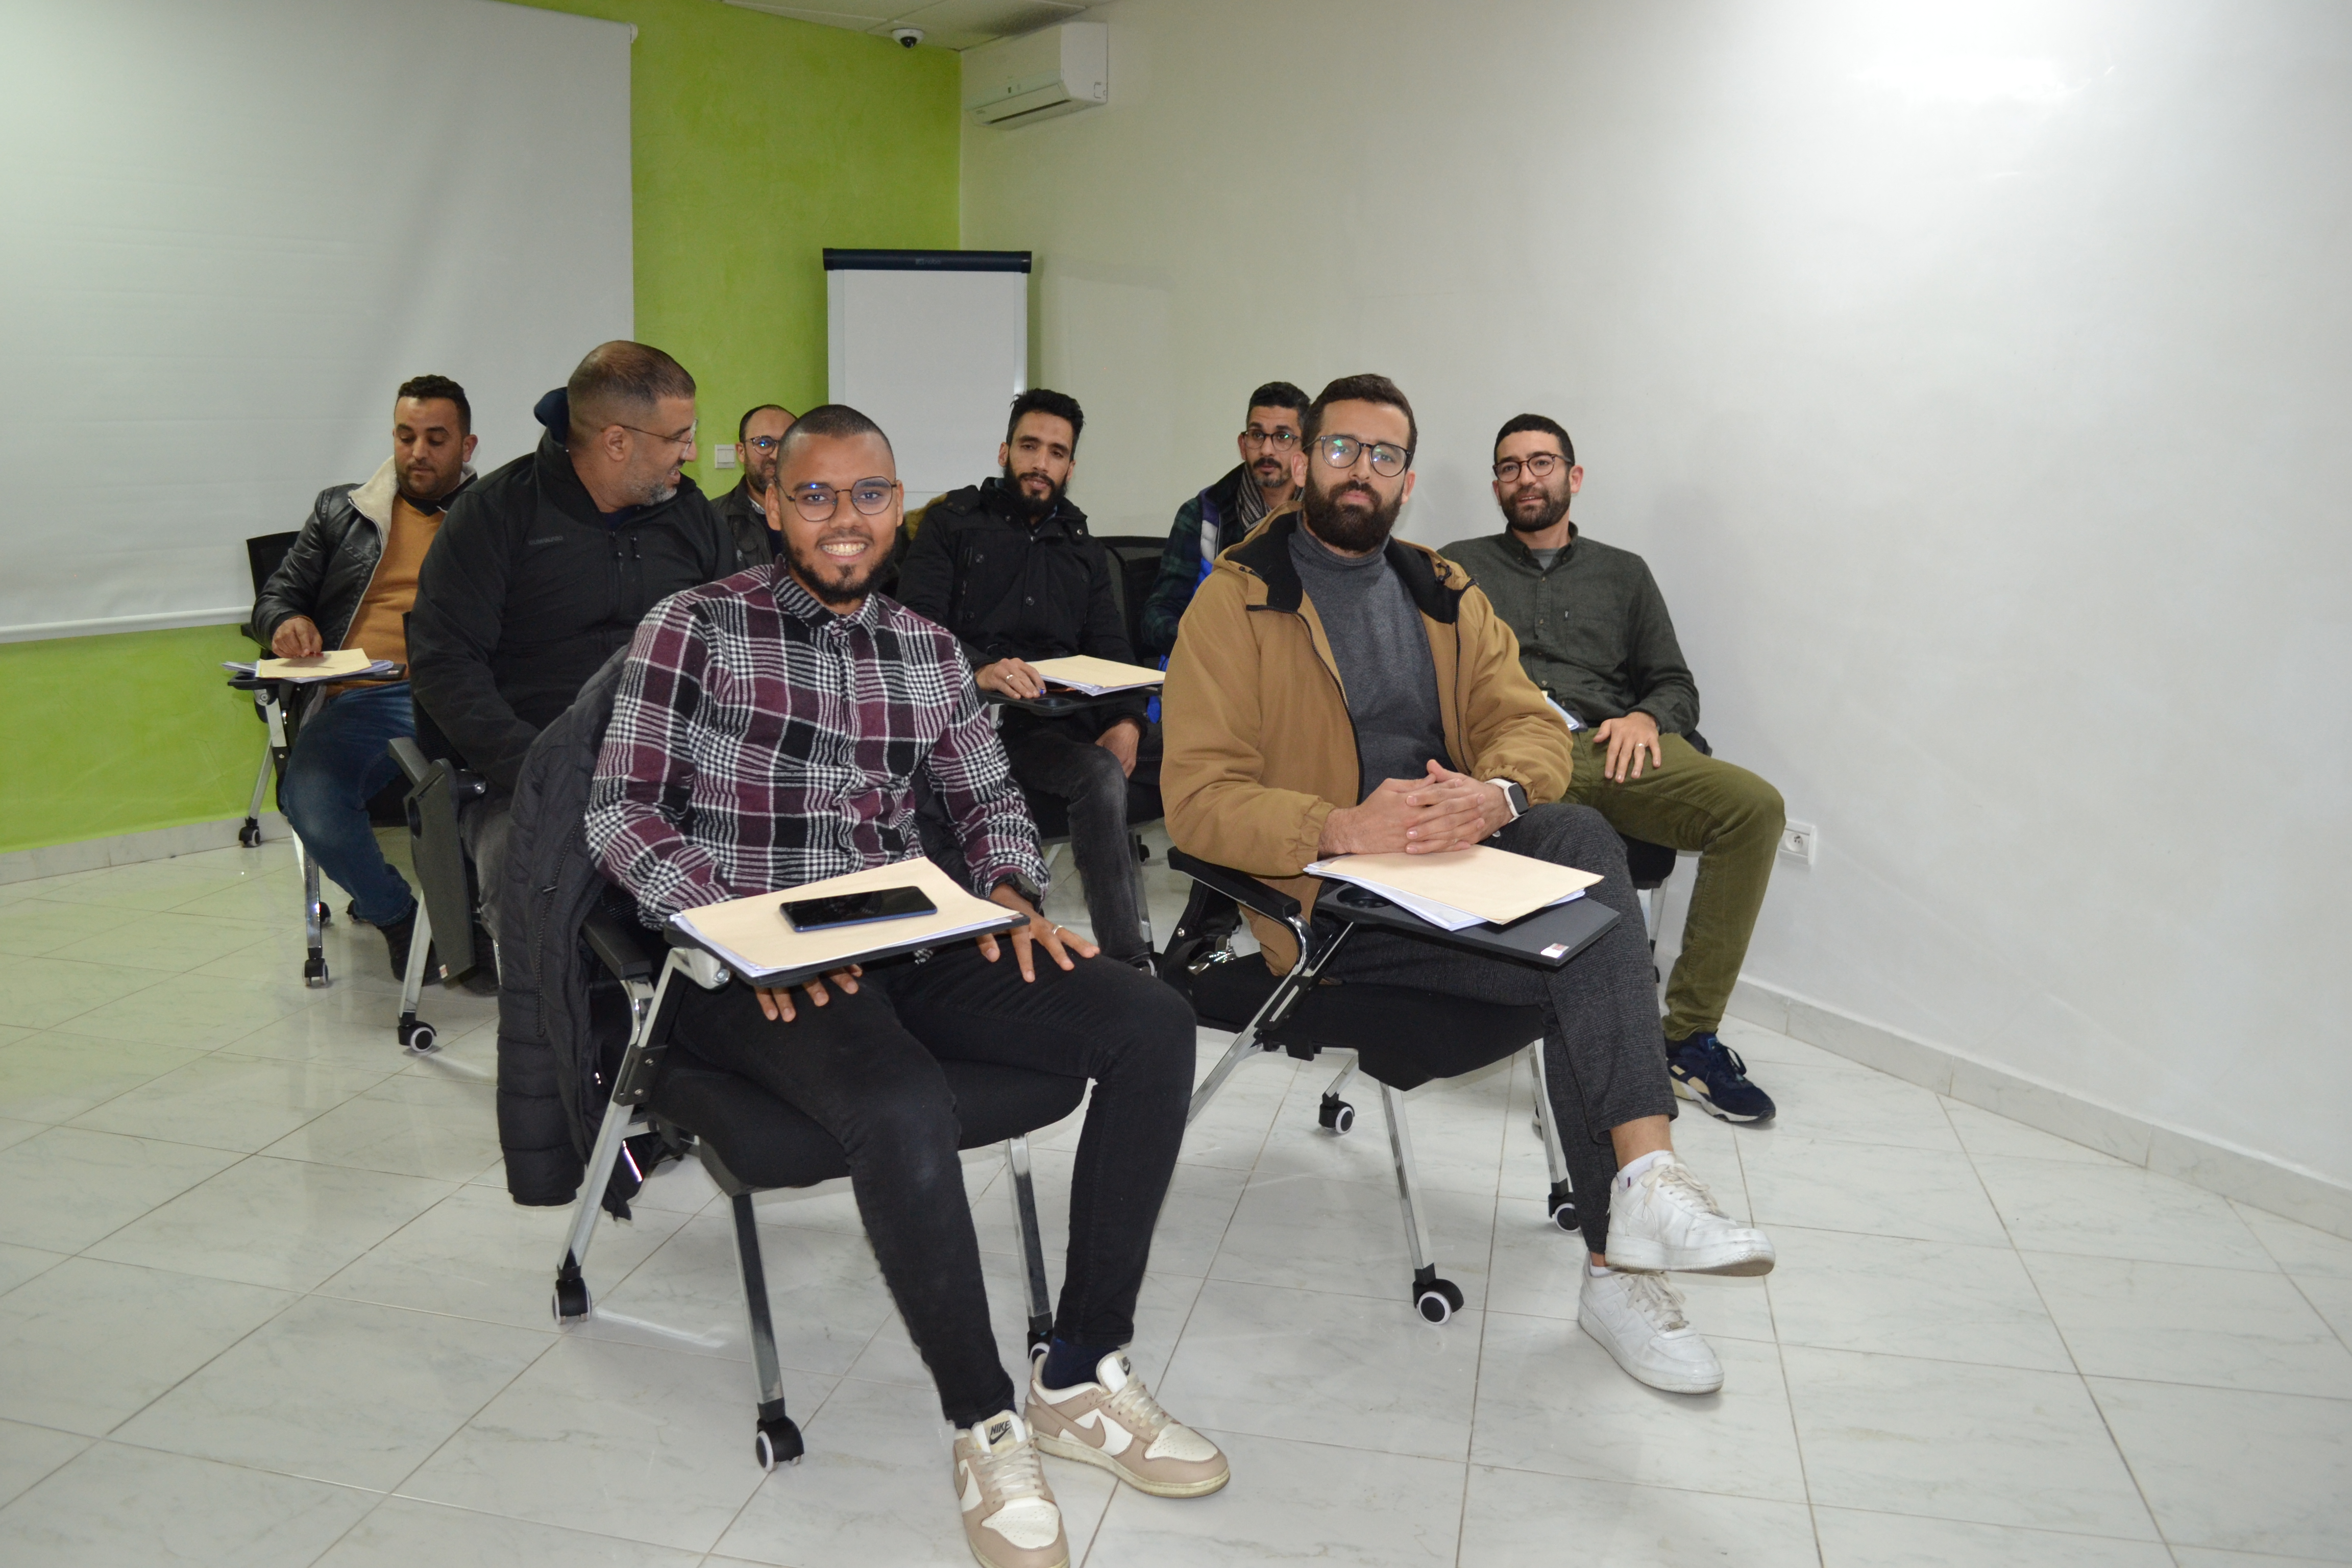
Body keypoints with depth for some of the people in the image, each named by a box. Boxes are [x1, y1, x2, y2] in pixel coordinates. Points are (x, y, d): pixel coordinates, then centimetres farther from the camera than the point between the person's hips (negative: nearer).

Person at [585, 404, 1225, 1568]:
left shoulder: (928, 651, 15)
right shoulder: (695, 629, -1)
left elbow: (989, 798, 20)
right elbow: (619, 812, -5)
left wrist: (1009, 892, -3)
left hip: (909, 948, 6)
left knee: (1152, 1025, -14)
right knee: (903, 1107, -38)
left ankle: (1079, 1378, -5)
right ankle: (986, 1427, -14)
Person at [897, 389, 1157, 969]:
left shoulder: (1082, 548, 24)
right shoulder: (953, 522, 9)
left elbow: (1111, 647, 14)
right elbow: (916, 626, -6)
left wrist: (1127, 719, -8)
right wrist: (980, 669, -28)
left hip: (1071, 712, 5)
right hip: (992, 718, -5)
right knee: (1100, 775, -34)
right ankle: (1126, 960, -32)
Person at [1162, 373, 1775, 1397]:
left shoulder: (1446, 595, 18)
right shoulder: (1236, 602, 0)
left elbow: (1532, 725, 6)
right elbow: (1198, 797, -10)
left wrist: (1495, 794, -19)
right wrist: (1346, 827, -27)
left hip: (1464, 854, 5)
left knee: (1582, 836, -28)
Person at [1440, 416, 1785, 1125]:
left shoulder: (1623, 573, 29)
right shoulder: (1459, 567, 24)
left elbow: (1677, 686, 23)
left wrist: (1646, 717, -1)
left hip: (1606, 747, 3)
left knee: (1754, 804, -26)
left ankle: (1689, 1035, -20)